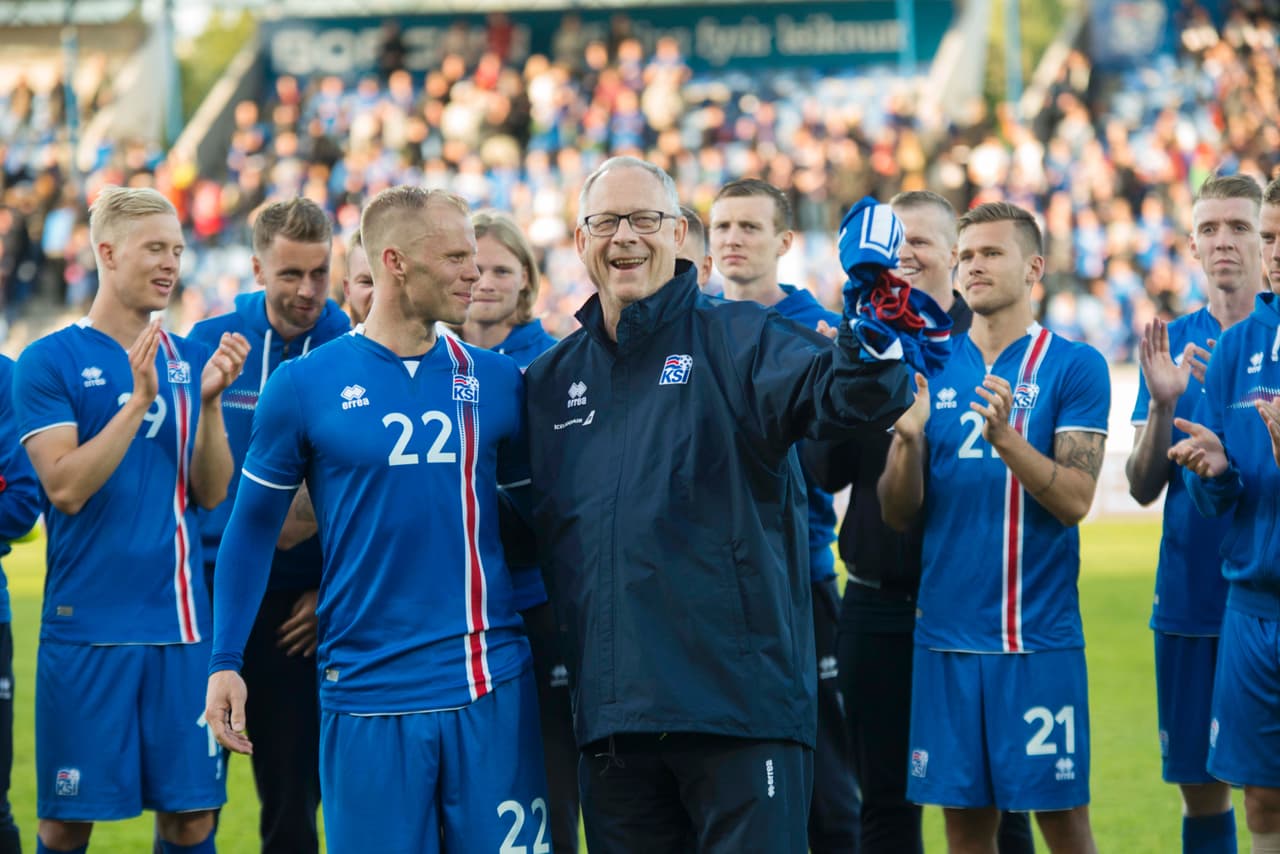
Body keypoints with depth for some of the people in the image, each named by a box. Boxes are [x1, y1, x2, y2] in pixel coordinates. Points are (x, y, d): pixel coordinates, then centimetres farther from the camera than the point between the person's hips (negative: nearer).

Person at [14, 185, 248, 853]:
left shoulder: (189, 360, 9)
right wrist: (139, 401, -20)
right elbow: (65, 488, -14)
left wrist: (210, 400, -8)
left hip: (180, 622, 4)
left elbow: (211, 494, 6)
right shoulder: (49, 362, -4)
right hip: (88, 626, -4)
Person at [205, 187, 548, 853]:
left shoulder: (496, 381, 5)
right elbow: (252, 529, 5)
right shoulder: (304, 385, -1)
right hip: (367, 696, -2)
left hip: (492, 691, 2)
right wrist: (225, 662, -1)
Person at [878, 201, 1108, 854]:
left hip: (1038, 635, -3)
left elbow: (1075, 500, -10)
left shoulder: (1074, 367, -1)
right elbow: (897, 514, 7)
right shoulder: (932, 367, 10)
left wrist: (1007, 439, -26)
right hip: (947, 628, 4)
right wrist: (907, 437, -12)